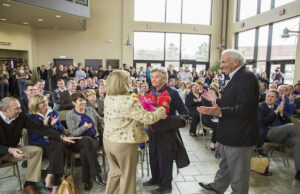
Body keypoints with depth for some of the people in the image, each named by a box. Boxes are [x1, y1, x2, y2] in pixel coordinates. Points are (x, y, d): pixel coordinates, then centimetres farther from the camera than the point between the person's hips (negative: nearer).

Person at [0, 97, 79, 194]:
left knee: (37, 151, -15)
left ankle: (29, 184, -8)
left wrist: (62, 137, -23)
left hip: (12, 149, 4)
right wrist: (10, 150, -40)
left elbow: (39, 128, -16)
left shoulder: (21, 116, -11)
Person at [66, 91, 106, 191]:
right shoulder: (70, 114, 2)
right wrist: (84, 127, -25)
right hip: (78, 142, -2)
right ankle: (96, 173, -35)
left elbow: (101, 121, 22)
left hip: (94, 139, 2)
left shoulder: (90, 110, 12)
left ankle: (86, 180, -19)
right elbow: (73, 133, -8)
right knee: (87, 140, -38)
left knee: (84, 152, -33)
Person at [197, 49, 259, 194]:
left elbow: (245, 107, -31)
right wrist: (215, 100, 23)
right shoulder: (236, 77, 11)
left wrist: (219, 111, -42)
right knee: (225, 164, 27)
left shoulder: (246, 76, -21)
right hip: (230, 133, 11)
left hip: (239, 135, -11)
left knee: (238, 171, 7)